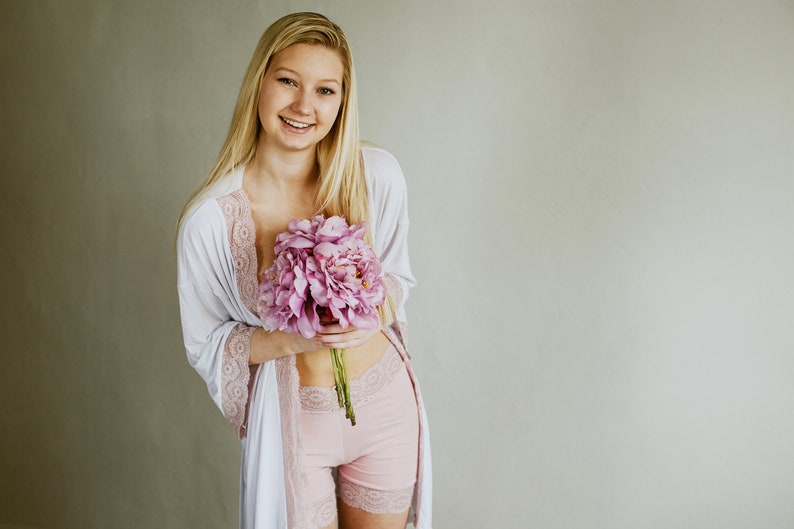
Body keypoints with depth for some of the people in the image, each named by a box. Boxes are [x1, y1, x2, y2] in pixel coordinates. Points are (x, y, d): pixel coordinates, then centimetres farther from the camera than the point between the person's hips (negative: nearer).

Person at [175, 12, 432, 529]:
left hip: (387, 405, 3)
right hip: (293, 416, -2)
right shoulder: (210, 218, -18)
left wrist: (378, 310, -19)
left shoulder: (378, 174, -13)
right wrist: (293, 339, -24)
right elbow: (207, 345, -6)